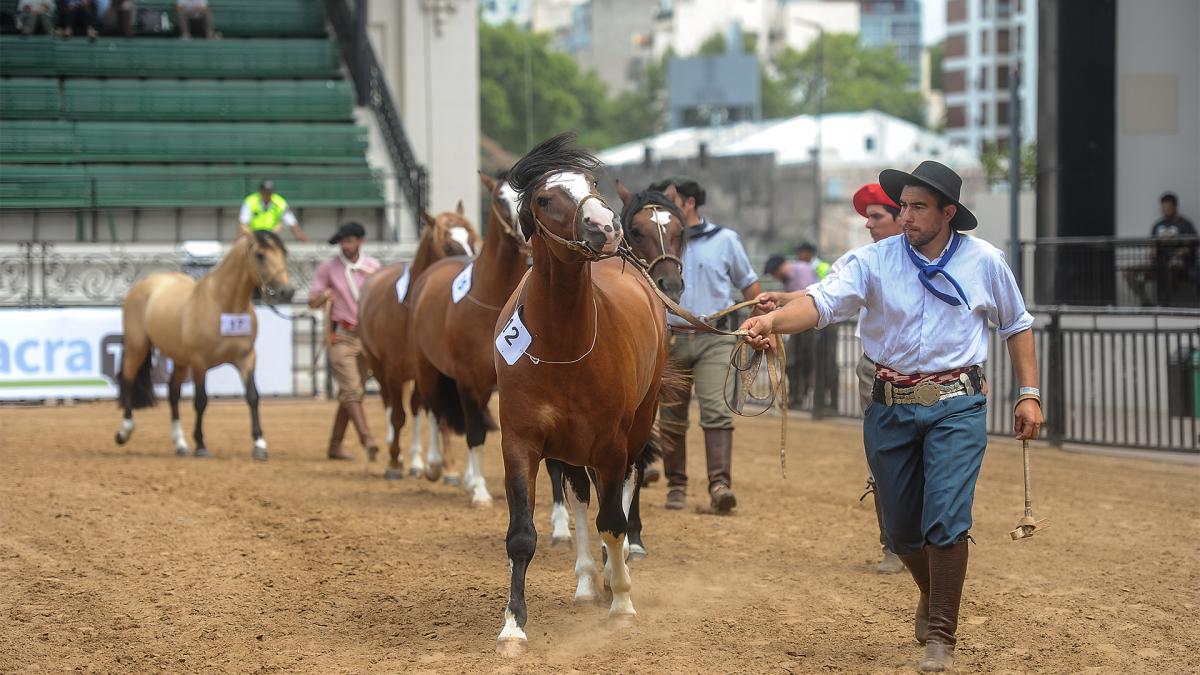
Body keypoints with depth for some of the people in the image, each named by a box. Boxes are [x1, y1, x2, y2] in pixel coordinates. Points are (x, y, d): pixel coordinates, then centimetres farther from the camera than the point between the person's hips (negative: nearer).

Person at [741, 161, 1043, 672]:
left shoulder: (985, 261, -1)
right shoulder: (875, 261, -5)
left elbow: (1016, 326, 12)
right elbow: (825, 300, -20)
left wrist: (1029, 394, 6)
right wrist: (771, 320, -39)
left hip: (956, 405, -2)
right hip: (890, 408, 2)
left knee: (946, 518, -15)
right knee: (900, 527, 11)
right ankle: (932, 596, 42)